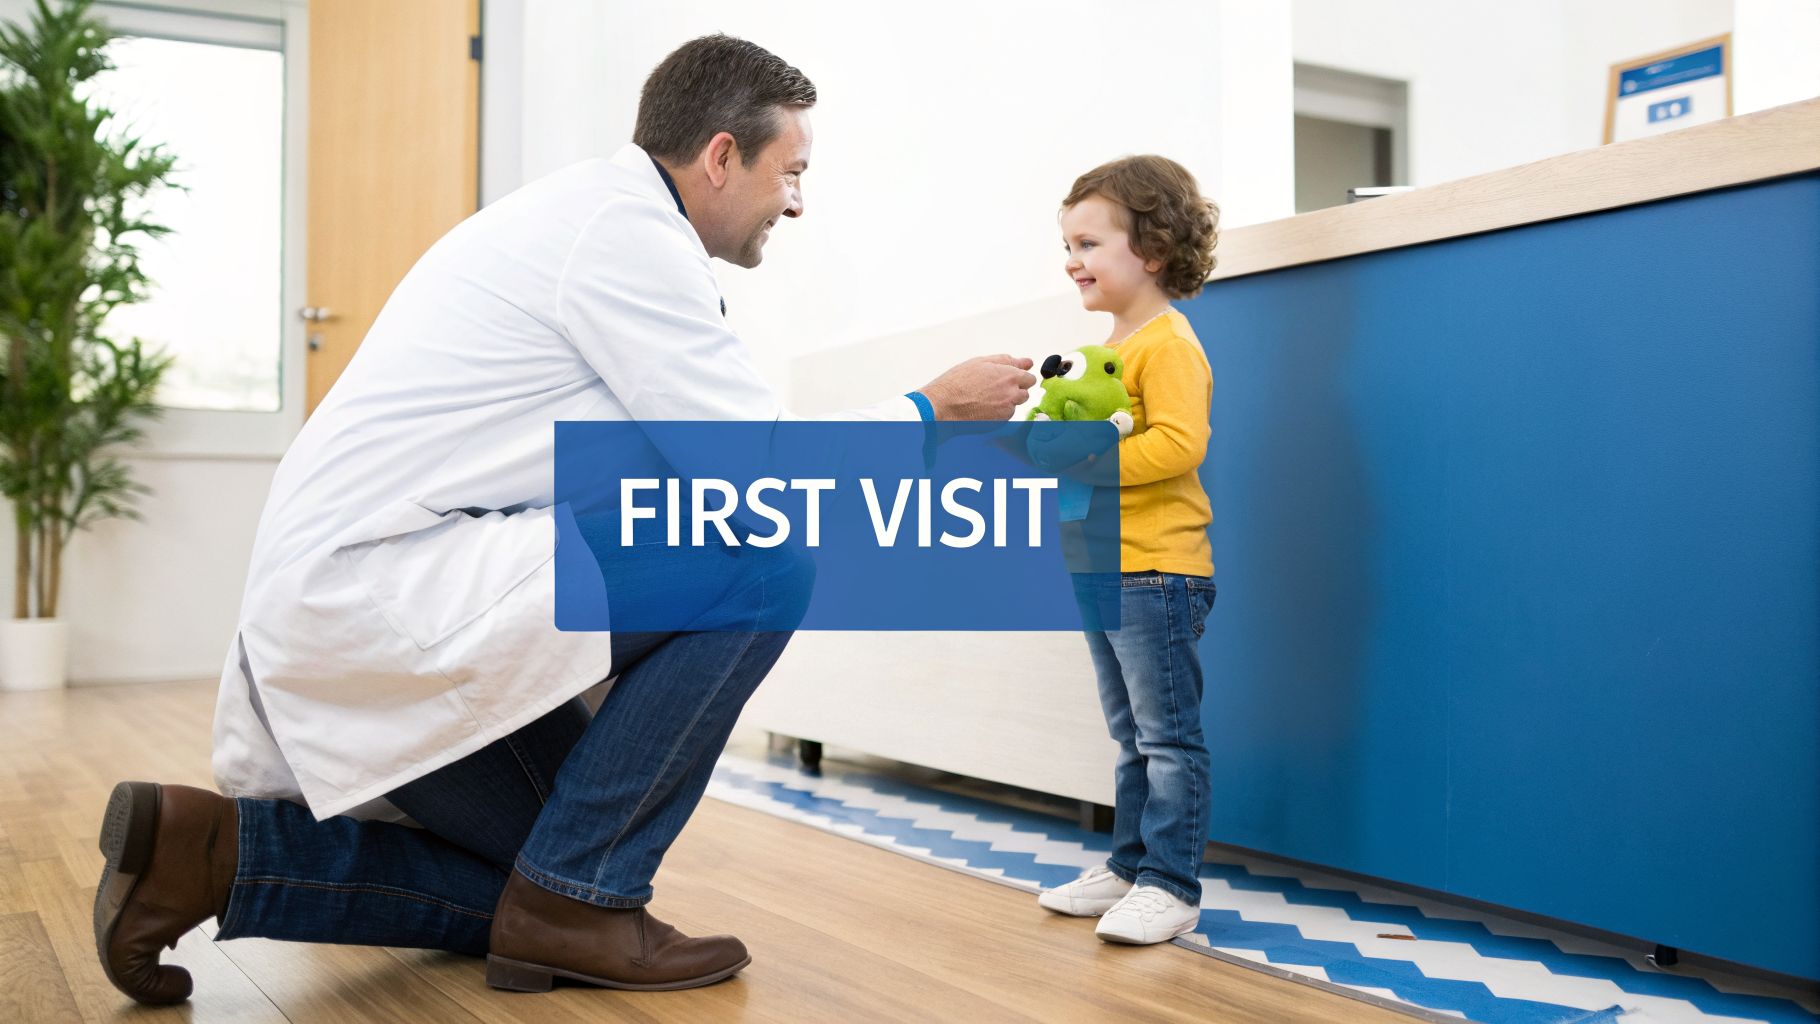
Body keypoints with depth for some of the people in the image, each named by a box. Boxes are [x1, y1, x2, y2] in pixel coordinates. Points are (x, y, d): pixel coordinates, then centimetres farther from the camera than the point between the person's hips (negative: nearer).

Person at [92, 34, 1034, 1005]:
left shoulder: (586, 209, 18)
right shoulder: (628, 225, -13)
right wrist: (932, 407, 1)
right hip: (379, 586, -10)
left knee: (547, 868, 18)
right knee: (761, 563, -16)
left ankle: (211, 851, 13)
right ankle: (576, 899, -6)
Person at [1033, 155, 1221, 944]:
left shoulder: (1168, 343, -12)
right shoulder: (1114, 347, 18)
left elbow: (1178, 443, -24)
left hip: (1157, 570, -10)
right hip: (1105, 570, 10)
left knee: (1168, 736, -3)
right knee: (1131, 737, 17)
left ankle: (1170, 885, 4)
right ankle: (1130, 865, 26)